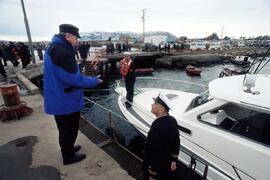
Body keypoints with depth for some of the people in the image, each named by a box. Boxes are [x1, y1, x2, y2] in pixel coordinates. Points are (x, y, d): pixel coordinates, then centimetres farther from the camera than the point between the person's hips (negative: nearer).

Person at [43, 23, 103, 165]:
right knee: (70, 130, 11)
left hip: (58, 100, 10)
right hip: (66, 101, -10)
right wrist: (94, 81, -18)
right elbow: (72, 79, -29)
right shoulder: (63, 52, -25)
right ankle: (68, 157, 31)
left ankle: (67, 149, 46)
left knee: (65, 129, 26)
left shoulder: (53, 47, 9)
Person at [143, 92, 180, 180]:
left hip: (157, 168, -7)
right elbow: (176, 142, 2)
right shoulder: (172, 120, -9)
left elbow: (155, 154, -30)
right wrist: (173, 160, 14)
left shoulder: (157, 127, -36)